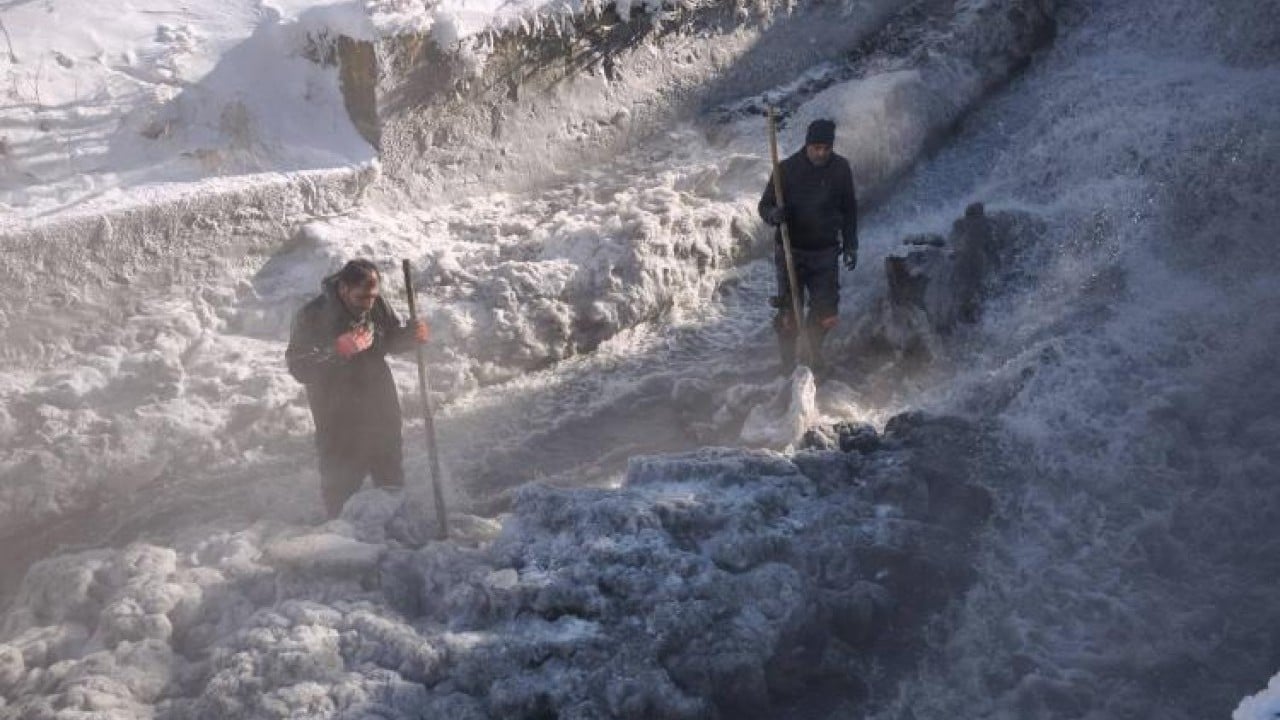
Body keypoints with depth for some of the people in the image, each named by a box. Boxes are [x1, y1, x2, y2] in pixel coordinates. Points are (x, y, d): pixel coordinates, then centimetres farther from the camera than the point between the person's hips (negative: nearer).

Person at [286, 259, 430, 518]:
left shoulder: (376, 306, -7)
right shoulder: (313, 316, -20)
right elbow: (299, 367, -24)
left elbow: (391, 340, 11)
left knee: (392, 477, 21)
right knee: (341, 487, 1)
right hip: (339, 421, -5)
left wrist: (412, 335, -11)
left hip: (382, 411, 5)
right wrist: (339, 350, -37)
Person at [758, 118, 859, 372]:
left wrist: (850, 245, 10)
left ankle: (815, 349, 28)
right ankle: (788, 363, 14)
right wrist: (774, 214, -28)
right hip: (791, 252, -2)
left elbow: (849, 210, 11)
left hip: (826, 252, 2)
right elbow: (764, 205, -4)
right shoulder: (787, 168, -10)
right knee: (790, 310, -2)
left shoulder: (840, 168, 0)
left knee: (826, 312, 1)